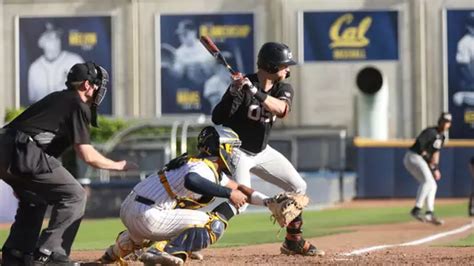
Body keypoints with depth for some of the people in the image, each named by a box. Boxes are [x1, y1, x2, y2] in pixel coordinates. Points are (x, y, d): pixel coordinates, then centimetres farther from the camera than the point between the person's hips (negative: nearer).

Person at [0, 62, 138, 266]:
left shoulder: (57, 98, 26)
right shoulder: (78, 106, 0)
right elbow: (88, 156, -5)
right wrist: (118, 166, 9)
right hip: (25, 154, -9)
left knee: (35, 198, 30)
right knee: (74, 195, -1)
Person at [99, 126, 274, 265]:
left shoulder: (213, 169, 17)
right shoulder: (204, 169, -14)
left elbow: (238, 189, 22)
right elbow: (191, 181, -38)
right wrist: (229, 193, -32)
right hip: (146, 215, -10)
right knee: (214, 225, -10)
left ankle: (118, 250, 49)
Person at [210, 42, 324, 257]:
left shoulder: (283, 89, -3)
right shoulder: (242, 86, -20)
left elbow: (282, 109, -27)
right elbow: (217, 119, -26)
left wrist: (256, 92, -40)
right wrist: (232, 93, -40)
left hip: (262, 151, 7)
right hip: (238, 151, -7)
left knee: (298, 187, 8)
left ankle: (294, 242, 20)